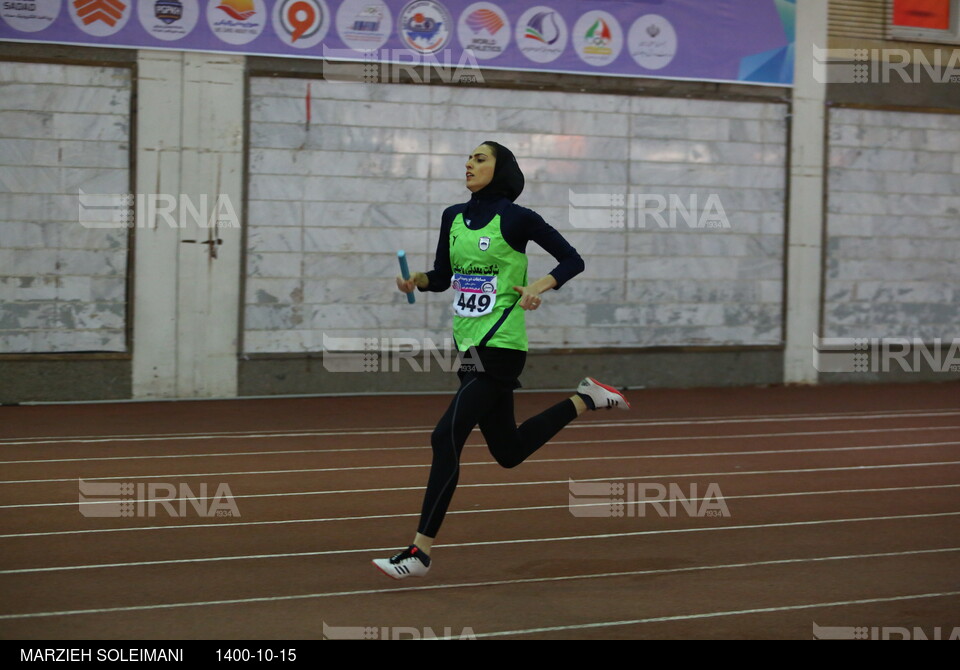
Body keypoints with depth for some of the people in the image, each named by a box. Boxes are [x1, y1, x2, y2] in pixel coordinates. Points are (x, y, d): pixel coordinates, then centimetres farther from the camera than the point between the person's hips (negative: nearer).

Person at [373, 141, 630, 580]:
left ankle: (421, 552, -10)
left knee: (446, 438, -15)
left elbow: (573, 260, -3)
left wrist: (539, 287, -19)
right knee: (508, 450, 16)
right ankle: (584, 401, 34)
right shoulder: (453, 217, 10)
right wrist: (416, 280, -3)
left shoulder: (516, 218, -8)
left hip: (500, 346, -8)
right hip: (470, 345, 8)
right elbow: (442, 277, 18)